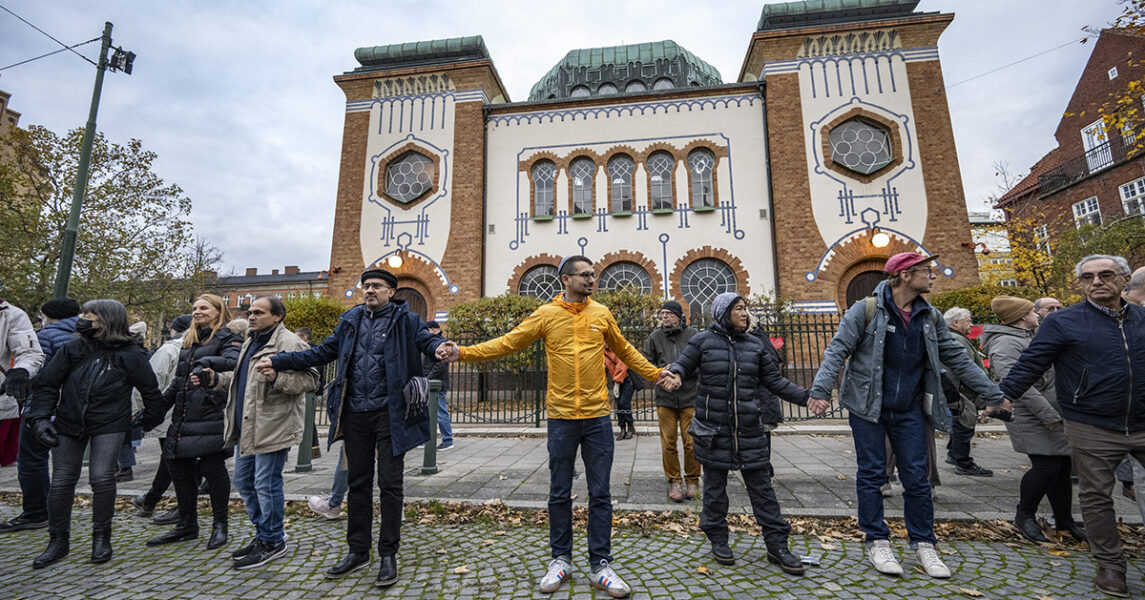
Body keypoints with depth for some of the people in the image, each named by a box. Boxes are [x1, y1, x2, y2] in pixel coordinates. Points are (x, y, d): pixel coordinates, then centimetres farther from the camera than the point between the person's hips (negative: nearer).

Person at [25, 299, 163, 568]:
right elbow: (47, 383, 6)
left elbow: (150, 390, -3)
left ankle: (101, 537, 10)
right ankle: (58, 541, 25)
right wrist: (40, 417, -4)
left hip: (109, 426, -4)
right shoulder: (72, 350, 0)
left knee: (102, 478, -9)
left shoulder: (130, 354, -9)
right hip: (68, 424, 4)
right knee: (61, 482, 7)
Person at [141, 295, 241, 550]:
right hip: (183, 417, 8)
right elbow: (177, 382, 26)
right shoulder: (189, 341, 21)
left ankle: (219, 525, 11)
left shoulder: (226, 338, -3)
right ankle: (187, 525, 26)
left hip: (210, 416, -8)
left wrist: (207, 362, -38)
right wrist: (154, 411, 23)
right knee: (179, 467, 12)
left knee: (213, 468, -4)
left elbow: (234, 361, -23)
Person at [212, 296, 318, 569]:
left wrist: (277, 378, -33)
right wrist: (217, 379, 18)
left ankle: (273, 542, 16)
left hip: (272, 428, -10)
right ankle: (263, 534, 33)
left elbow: (310, 378, -22)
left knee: (266, 484, -1)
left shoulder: (290, 343, -14)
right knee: (243, 481, 18)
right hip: (247, 428, 10)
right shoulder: (251, 342, 18)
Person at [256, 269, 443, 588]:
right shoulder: (351, 320, 12)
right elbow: (323, 352, 16)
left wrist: (442, 348, -41)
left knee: (389, 484, 2)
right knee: (359, 483, 16)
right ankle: (358, 551, 31)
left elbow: (427, 339, -17)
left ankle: (389, 555, 17)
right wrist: (277, 361, 10)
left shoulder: (404, 320, -3)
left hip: (389, 414, -5)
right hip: (355, 414, 5)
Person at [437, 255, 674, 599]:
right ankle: (561, 560, 31)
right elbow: (507, 343, -5)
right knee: (559, 493, 12)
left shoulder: (602, 314, 4)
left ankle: (601, 566, 24)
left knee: (600, 494, 8)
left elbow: (626, 352, 16)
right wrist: (462, 353, -13)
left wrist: (656, 374, 14)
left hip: (598, 418, 1)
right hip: (561, 418, -1)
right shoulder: (546, 315, -2)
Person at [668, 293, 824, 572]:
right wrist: (675, 373, -25)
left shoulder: (755, 344, 9)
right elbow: (683, 364, -2)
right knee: (715, 484, 9)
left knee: (761, 485, 8)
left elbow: (774, 380, 12)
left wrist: (806, 397, 3)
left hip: (749, 428, 3)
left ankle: (777, 545, 22)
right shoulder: (703, 341, -2)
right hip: (713, 428, -3)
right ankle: (718, 540, 27)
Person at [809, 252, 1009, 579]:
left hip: (909, 411, 5)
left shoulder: (930, 317, 7)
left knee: (917, 478, 10)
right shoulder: (867, 310, -10)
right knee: (871, 475, 5)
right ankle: (877, 543, 18)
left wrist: (993, 395, 10)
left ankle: (923, 544, 27)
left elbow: (958, 359, 13)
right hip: (867, 408, -5)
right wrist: (821, 390, -24)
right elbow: (837, 350, -14)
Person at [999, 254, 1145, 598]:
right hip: (1093, 430, -3)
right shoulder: (1063, 322, -6)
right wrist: (1005, 396, -17)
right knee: (1095, 496, 6)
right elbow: (1031, 363, -10)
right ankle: (1110, 564, 22)